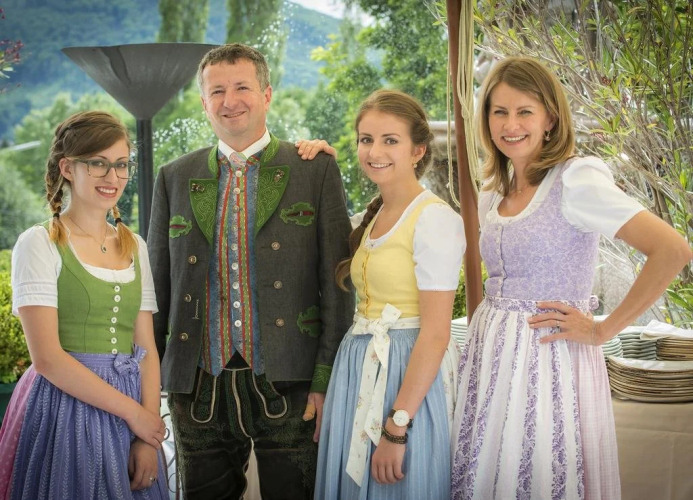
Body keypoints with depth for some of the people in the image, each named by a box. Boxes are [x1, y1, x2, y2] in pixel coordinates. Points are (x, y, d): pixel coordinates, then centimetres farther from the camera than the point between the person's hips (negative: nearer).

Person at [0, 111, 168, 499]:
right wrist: (133, 412, -12)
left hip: (133, 417, 5)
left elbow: (146, 349, 6)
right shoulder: (39, 244, -6)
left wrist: (148, 436, -6)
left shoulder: (135, 247, 10)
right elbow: (47, 357, -13)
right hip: (64, 407, -5)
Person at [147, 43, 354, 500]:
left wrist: (328, 379, -8)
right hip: (199, 388, 3)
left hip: (287, 384, -2)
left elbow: (337, 283, -1)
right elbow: (158, 286, 12)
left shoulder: (317, 170, 3)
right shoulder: (175, 179, 11)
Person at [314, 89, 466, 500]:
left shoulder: (434, 218, -14)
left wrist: (397, 428, -21)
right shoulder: (373, 216, 10)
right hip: (360, 371, 8)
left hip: (410, 377, -8)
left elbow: (435, 334, -18)